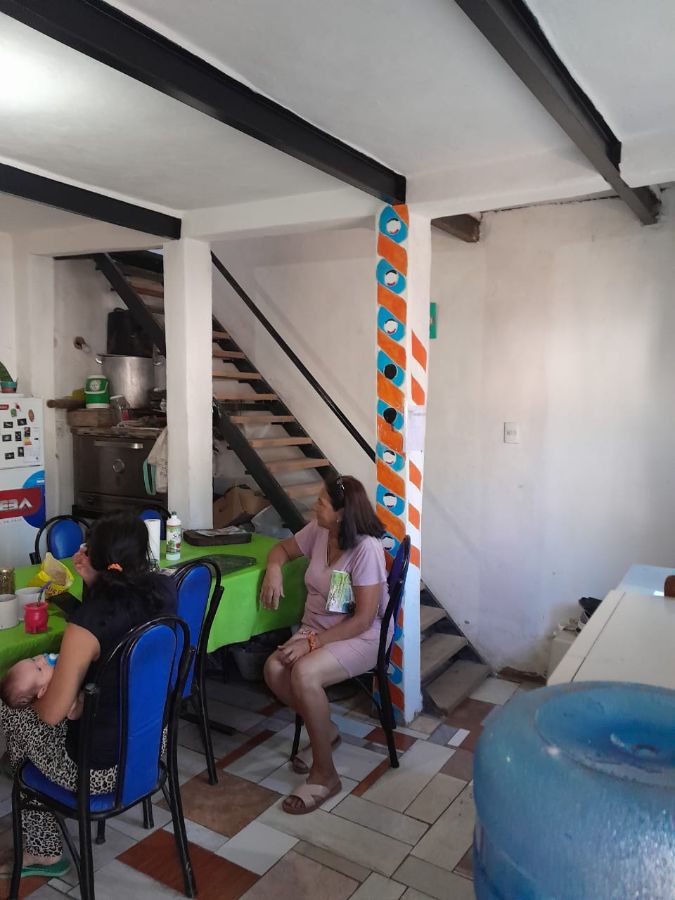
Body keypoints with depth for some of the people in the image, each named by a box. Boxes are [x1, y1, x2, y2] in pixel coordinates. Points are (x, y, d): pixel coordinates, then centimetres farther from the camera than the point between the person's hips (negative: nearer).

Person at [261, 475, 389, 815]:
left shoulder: (367, 549, -24)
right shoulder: (318, 531, -2)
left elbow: (363, 620, -23)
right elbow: (283, 548, 18)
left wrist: (312, 642, -25)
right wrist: (274, 568, -6)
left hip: (360, 637, -7)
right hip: (316, 628, 7)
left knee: (304, 674, -32)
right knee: (274, 669, -19)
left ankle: (325, 774, -12)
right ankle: (326, 729, 8)